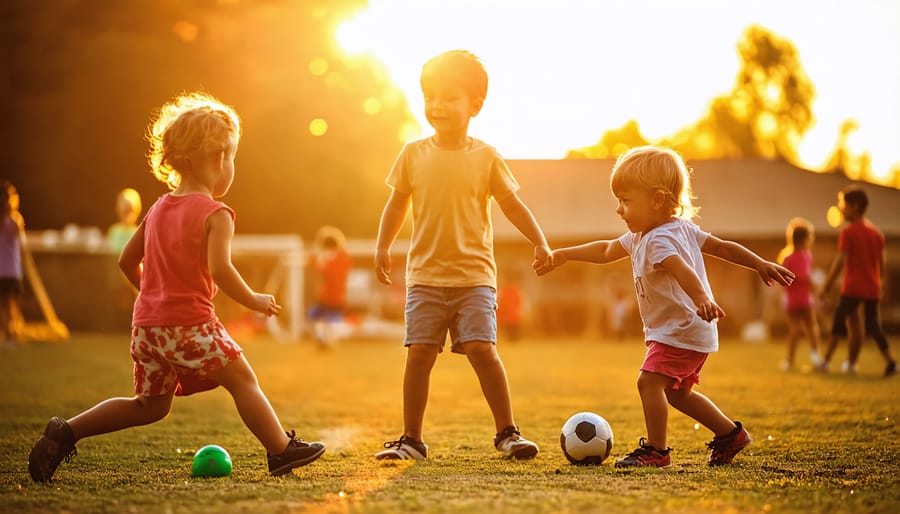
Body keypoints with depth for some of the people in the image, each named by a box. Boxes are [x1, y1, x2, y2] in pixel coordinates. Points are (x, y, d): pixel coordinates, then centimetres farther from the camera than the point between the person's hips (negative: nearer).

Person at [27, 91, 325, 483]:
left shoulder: (158, 210, 14)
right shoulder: (216, 214, -9)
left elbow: (127, 261, 19)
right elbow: (220, 270, -21)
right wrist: (254, 301, -9)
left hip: (146, 325, 7)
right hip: (190, 324, -7)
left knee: (150, 405, 17)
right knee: (243, 380, 6)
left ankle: (66, 432, 11)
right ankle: (282, 450, 8)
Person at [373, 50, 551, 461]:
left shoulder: (485, 157, 1)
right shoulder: (414, 154, 5)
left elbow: (512, 205, 6)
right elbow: (397, 204, 13)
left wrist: (539, 242, -4)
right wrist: (382, 246, 3)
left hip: (474, 275, -2)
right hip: (425, 275, 2)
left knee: (481, 349, -11)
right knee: (419, 352, -2)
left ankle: (507, 432, 4)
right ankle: (411, 439, 8)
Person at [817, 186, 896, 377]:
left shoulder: (848, 232, -8)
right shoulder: (876, 232, 11)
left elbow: (840, 261, -14)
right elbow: (882, 262, 15)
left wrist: (826, 286, -11)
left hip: (852, 288, -5)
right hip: (872, 289, 5)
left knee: (838, 323, 4)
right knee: (874, 325, 8)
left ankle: (825, 361, 7)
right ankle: (889, 360, -8)